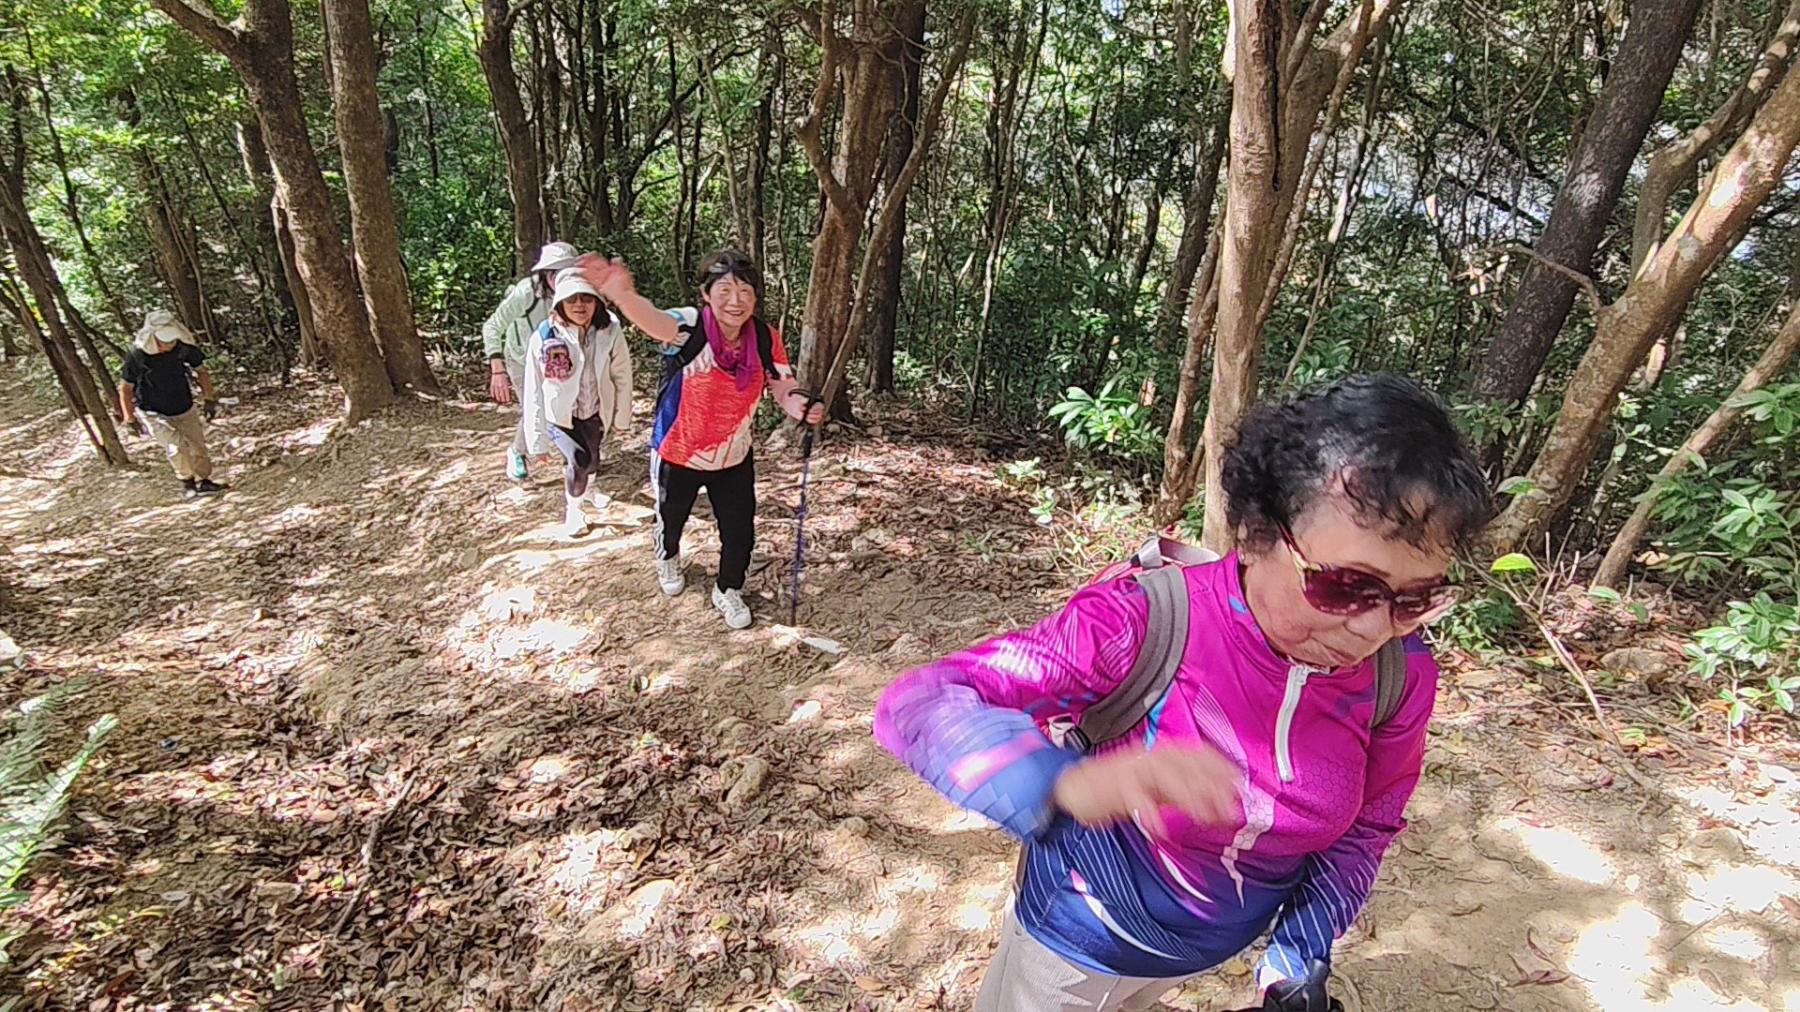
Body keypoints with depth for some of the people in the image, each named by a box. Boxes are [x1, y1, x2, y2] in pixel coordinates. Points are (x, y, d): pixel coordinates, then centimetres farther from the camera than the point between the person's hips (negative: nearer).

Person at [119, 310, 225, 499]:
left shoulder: (184, 347, -17)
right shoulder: (136, 356, -23)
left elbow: (201, 371, 2)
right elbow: (125, 387, -9)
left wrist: (209, 399, 0)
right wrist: (128, 414, -16)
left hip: (185, 409, 4)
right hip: (154, 414, -4)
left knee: (198, 446, 12)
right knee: (176, 445, -22)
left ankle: (204, 481, 32)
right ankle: (188, 482, -2)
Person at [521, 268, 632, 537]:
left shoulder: (610, 332, -20)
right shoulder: (544, 336, -22)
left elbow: (622, 376, -8)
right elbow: (533, 389, -16)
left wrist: (622, 417, 0)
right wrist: (537, 437, -14)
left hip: (596, 412, 2)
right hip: (559, 414, -2)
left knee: (591, 457, 21)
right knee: (578, 461, -18)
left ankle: (590, 485, 58)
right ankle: (572, 508, 13)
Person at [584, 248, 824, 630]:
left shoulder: (766, 339, -14)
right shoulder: (690, 327, -26)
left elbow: (784, 388, -9)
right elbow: (655, 322, -48)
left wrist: (801, 406, -35)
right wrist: (623, 295, -72)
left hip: (734, 457, 2)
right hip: (677, 455, -2)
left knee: (740, 532, 4)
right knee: (671, 518, 24)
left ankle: (728, 590, 36)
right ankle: (668, 559, 61)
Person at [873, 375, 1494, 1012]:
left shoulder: (1400, 674, -18)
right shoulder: (1146, 623, -34)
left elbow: (1366, 825, 0)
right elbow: (917, 704, -39)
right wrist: (1066, 783, -56)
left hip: (1215, 950, 4)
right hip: (1084, 938, -3)